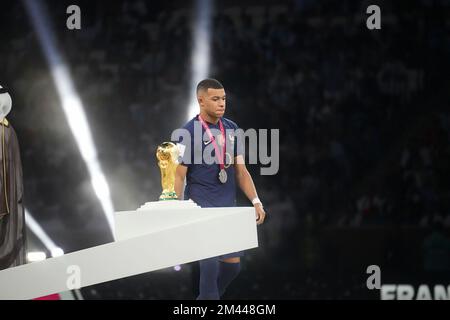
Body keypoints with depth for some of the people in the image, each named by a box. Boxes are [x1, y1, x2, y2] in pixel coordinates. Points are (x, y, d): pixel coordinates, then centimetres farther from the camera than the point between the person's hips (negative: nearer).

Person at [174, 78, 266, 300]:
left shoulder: (232, 129, 10)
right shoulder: (189, 132, -6)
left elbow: (241, 171, 13)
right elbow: (179, 176, -6)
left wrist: (256, 201, 4)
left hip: (229, 206, 6)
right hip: (201, 206, -6)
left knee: (233, 264, 7)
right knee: (211, 260, -14)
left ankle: (206, 297, 26)